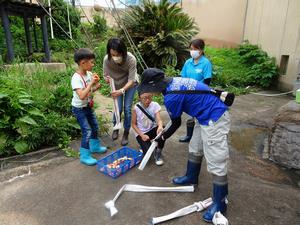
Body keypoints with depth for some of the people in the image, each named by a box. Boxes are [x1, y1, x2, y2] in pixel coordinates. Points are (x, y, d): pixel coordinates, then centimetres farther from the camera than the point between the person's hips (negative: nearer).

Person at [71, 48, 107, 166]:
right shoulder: (76, 78, -26)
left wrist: (96, 86, -10)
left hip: (88, 106, 8)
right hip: (79, 108, -8)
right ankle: (85, 156, 8)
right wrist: (91, 83, -33)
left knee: (95, 127, 18)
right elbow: (82, 96, -37)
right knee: (87, 131, -7)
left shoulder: (89, 74, -3)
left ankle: (95, 146, 40)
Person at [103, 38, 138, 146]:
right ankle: (116, 128, 30)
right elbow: (106, 75, -16)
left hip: (130, 84, -1)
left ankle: (126, 134, 16)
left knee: (127, 109, -3)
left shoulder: (131, 59, -35)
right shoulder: (107, 59, -29)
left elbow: (131, 80, -32)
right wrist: (107, 79, -40)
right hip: (117, 85, 2)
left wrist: (122, 90, -47)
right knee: (118, 108, -1)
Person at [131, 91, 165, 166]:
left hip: (152, 130, 2)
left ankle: (158, 152, -5)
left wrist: (160, 126, -48)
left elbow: (159, 120, -24)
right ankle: (144, 144, 17)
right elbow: (134, 124, -8)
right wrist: (142, 135, -20)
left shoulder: (155, 105, -13)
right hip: (141, 133, -2)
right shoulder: (136, 108, -16)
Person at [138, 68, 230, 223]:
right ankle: (191, 177, 42)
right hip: (207, 116, 10)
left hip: (214, 119, -10)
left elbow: (177, 124, -7)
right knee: (195, 149, 22)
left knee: (216, 162, -3)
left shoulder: (171, 97, -23)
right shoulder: (174, 81, 2)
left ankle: (220, 203, 11)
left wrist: (162, 138, 10)